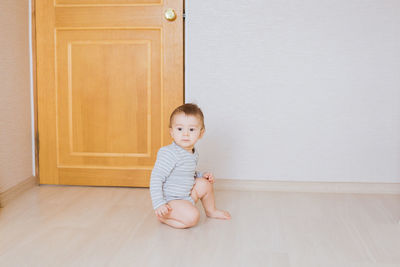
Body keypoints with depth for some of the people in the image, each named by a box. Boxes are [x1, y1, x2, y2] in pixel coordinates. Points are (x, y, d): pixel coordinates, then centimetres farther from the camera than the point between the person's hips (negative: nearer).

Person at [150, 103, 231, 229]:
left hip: (187, 195, 9)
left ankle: (211, 211, 31)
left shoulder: (193, 153, 5)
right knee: (193, 217, -25)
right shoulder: (169, 153, -23)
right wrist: (159, 204, -29)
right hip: (171, 200, -9)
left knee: (204, 184, 6)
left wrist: (201, 175, 5)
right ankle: (163, 217, -3)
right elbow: (156, 178, -24)